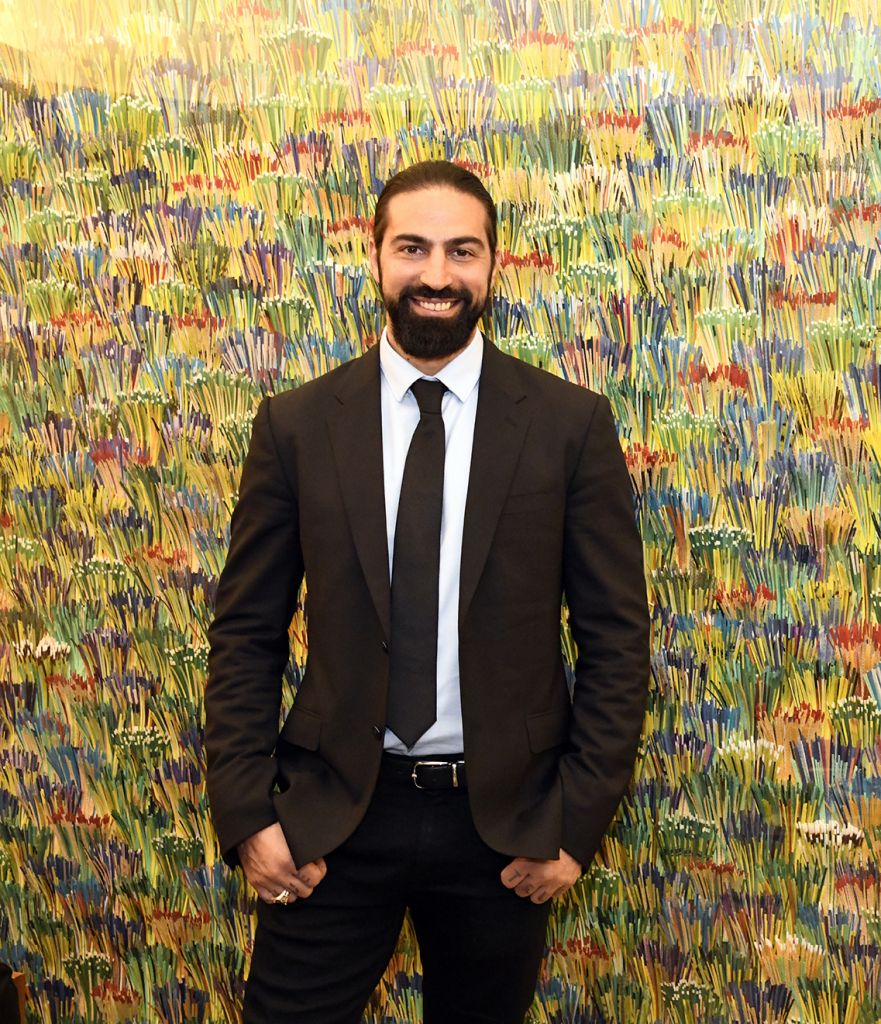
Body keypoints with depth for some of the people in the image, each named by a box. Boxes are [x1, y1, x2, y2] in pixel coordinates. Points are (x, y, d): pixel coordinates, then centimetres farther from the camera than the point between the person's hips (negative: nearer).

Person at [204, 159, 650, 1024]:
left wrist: (578, 820, -5)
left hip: (503, 817, 0)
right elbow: (245, 630, 1)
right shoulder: (296, 424, -2)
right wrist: (245, 815, -4)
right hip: (331, 814, 0)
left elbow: (616, 635, -2)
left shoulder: (571, 423, -5)